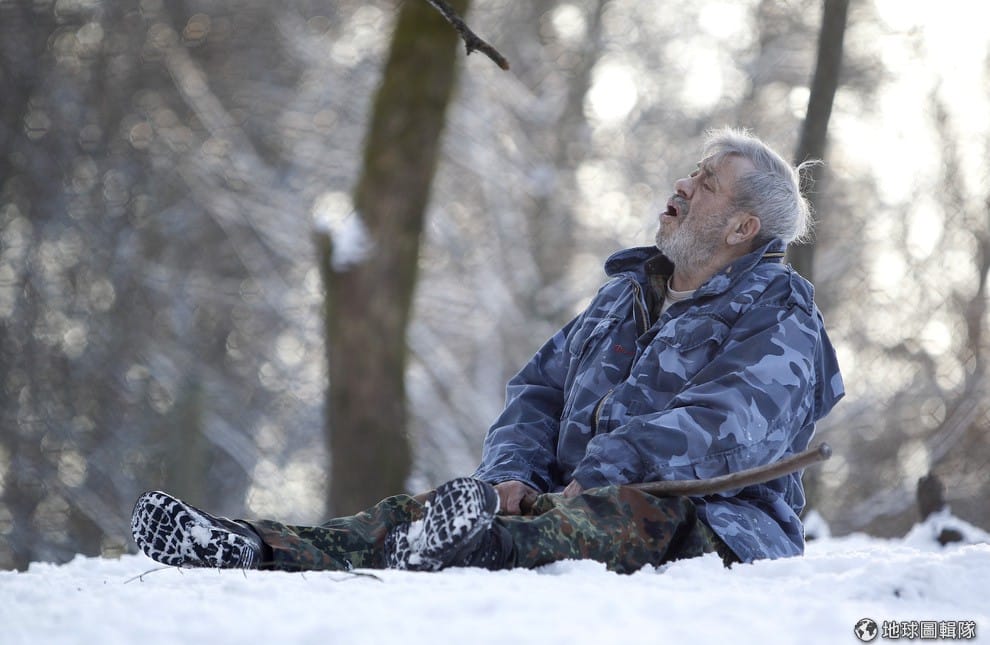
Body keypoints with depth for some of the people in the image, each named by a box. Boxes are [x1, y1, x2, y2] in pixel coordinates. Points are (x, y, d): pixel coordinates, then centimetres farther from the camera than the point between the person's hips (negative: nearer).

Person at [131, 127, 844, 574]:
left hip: (708, 528, -7)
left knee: (632, 512, -41)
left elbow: (723, 427, -19)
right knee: (420, 509, -16)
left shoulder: (779, 322, 0)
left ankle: (487, 554, -72)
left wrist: (598, 478, -30)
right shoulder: (623, 295, 26)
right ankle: (259, 553, -39)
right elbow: (539, 391, 19)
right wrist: (513, 473, -4)